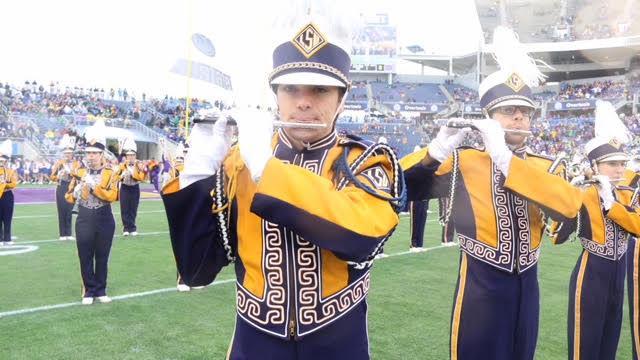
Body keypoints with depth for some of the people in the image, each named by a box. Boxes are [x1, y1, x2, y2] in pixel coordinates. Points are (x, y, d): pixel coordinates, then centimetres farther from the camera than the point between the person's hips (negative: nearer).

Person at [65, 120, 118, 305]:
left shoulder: (109, 173, -3)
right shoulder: (79, 171, 3)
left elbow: (112, 196, -15)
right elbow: (69, 196, 7)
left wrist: (93, 186, -23)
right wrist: (76, 191, -15)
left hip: (105, 221, -1)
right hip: (84, 221, 1)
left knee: (102, 257, 8)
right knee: (85, 257, 4)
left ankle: (101, 290, 19)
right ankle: (89, 291, 15)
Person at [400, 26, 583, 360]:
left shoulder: (545, 166, 4)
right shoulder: (462, 161, -6)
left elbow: (570, 205, -18)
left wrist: (504, 157, -24)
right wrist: (437, 149, -27)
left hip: (526, 285, 4)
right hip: (480, 286, -4)